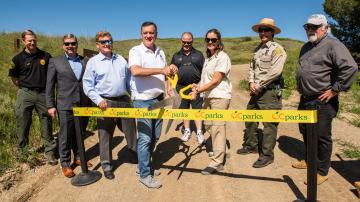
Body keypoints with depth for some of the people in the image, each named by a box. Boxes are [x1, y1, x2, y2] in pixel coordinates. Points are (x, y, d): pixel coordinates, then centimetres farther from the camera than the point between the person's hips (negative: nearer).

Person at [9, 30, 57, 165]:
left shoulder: (46, 56, 3)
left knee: (47, 124, 4)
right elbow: (14, 78, 10)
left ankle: (50, 153, 13)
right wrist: (24, 87, 6)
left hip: (43, 93, 0)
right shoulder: (18, 58, 2)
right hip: (25, 94, 0)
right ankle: (22, 153, 25)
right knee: (23, 125, 8)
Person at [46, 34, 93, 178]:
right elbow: (49, 85, 0)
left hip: (83, 105, 3)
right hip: (65, 106, -3)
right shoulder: (55, 62, 1)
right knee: (65, 136, 5)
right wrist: (50, 105, -4)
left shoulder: (85, 61, 8)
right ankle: (65, 163, 19)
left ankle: (78, 157, 31)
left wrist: (91, 102, 8)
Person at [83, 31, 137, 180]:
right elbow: (88, 85, -3)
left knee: (131, 131, 12)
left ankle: (137, 156, 31)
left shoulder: (121, 59, 12)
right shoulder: (93, 62, -1)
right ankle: (107, 165, 22)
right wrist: (98, 100, -14)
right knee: (105, 136, 6)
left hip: (124, 100, 4)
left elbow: (129, 80, 14)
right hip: (105, 103, -3)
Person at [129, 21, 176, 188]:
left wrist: (171, 71, -1)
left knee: (155, 136, 14)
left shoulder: (160, 52, 13)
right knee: (145, 138, -1)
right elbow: (135, 71, -27)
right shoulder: (135, 51, -8)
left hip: (159, 99, 7)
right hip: (143, 100, -7)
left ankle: (145, 164, 34)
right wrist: (161, 70, -26)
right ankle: (145, 175, 13)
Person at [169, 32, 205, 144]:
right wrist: (170, 86, 5)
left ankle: (199, 133, 6)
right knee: (184, 109, 11)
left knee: (197, 109, -2)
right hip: (181, 87, 2)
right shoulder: (176, 56, 11)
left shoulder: (198, 55, 7)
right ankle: (187, 131, 24)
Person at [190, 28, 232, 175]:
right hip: (208, 96, 9)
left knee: (217, 127, -7)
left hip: (220, 97, -9)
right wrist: (198, 87, 0)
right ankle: (221, 151, 34)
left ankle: (217, 162, 1)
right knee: (208, 124, 15)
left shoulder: (222, 57, -8)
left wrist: (199, 90, -15)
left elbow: (216, 80, -14)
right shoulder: (208, 58, 17)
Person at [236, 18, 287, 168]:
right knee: (249, 119, 16)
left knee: (269, 124, 0)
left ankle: (267, 155, 11)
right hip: (256, 92, 8)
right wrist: (251, 83, -3)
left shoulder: (277, 49, -8)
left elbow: (275, 72, -18)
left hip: (270, 92, -8)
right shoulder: (257, 49, 16)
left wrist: (259, 86, -15)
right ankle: (251, 145, 34)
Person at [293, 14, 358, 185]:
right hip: (305, 99, 9)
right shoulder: (306, 47, 15)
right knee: (305, 132, 19)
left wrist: (335, 89, -19)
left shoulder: (333, 45, -12)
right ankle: (309, 160, 39)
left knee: (321, 136, 1)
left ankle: (321, 172, 16)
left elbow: (351, 67, -22)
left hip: (322, 102, -9)